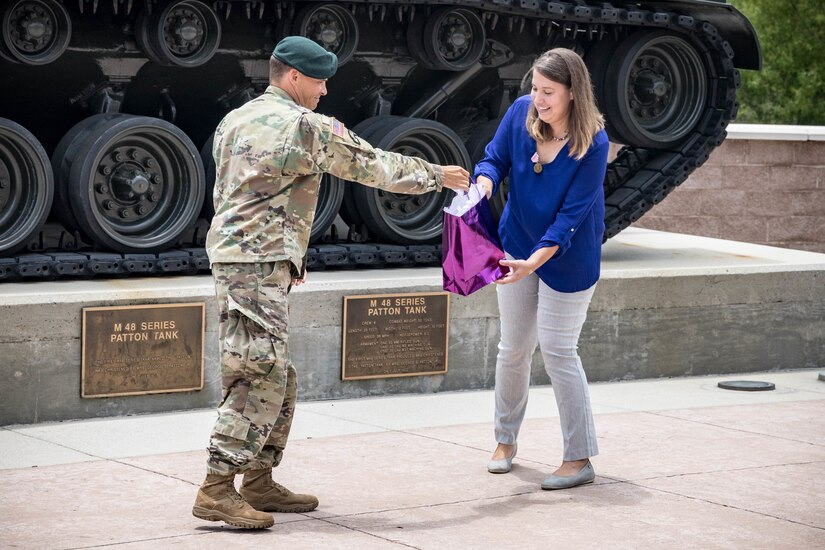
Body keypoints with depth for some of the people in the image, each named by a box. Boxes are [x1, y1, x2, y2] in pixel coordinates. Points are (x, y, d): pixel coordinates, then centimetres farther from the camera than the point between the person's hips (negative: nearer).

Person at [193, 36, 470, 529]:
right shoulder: (304, 126, -9)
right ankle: (217, 492, -15)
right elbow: (374, 166, -2)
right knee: (260, 377, -12)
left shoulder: (236, 120, 17)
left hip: (234, 256, 10)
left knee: (277, 379, 13)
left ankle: (259, 483, 16)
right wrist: (436, 176, 13)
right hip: (257, 265, -10)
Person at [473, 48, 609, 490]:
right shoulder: (521, 112, -14)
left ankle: (580, 459, 5)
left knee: (557, 350, -5)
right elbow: (494, 159, -3)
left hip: (567, 257, -4)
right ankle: (506, 440, 30)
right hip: (517, 245, 4)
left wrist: (533, 262, -35)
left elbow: (572, 216, -25)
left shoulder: (592, 145, -25)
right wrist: (483, 184, -27)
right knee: (513, 348, 12)